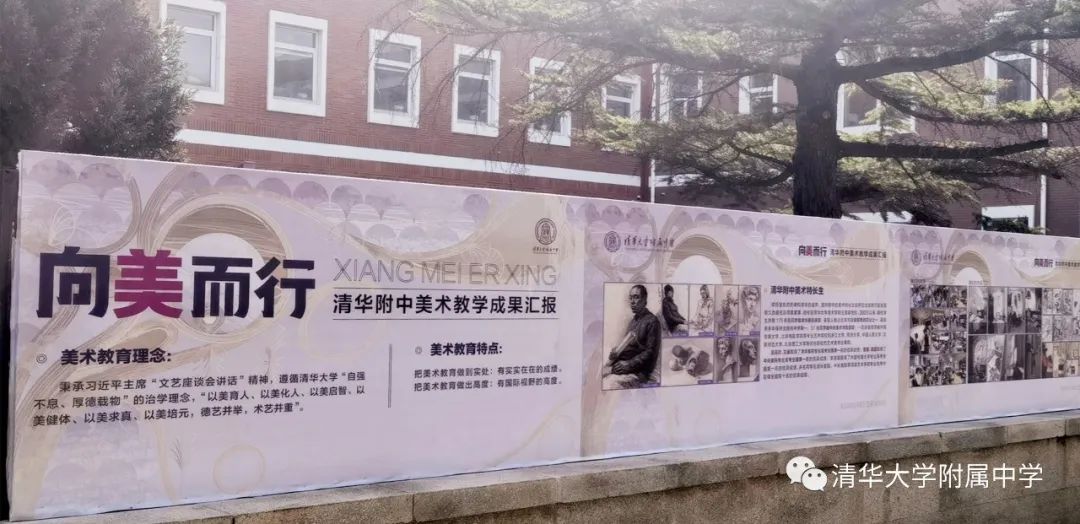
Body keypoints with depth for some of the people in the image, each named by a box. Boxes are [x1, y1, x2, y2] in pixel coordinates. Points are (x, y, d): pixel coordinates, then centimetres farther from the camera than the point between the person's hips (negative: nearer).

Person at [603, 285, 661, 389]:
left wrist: (629, 364, -18)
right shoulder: (633, 320, 21)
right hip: (621, 364, 8)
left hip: (638, 371, -8)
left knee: (611, 384, -31)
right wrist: (615, 352, 2)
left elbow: (651, 352, -11)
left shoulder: (652, 321, -5)